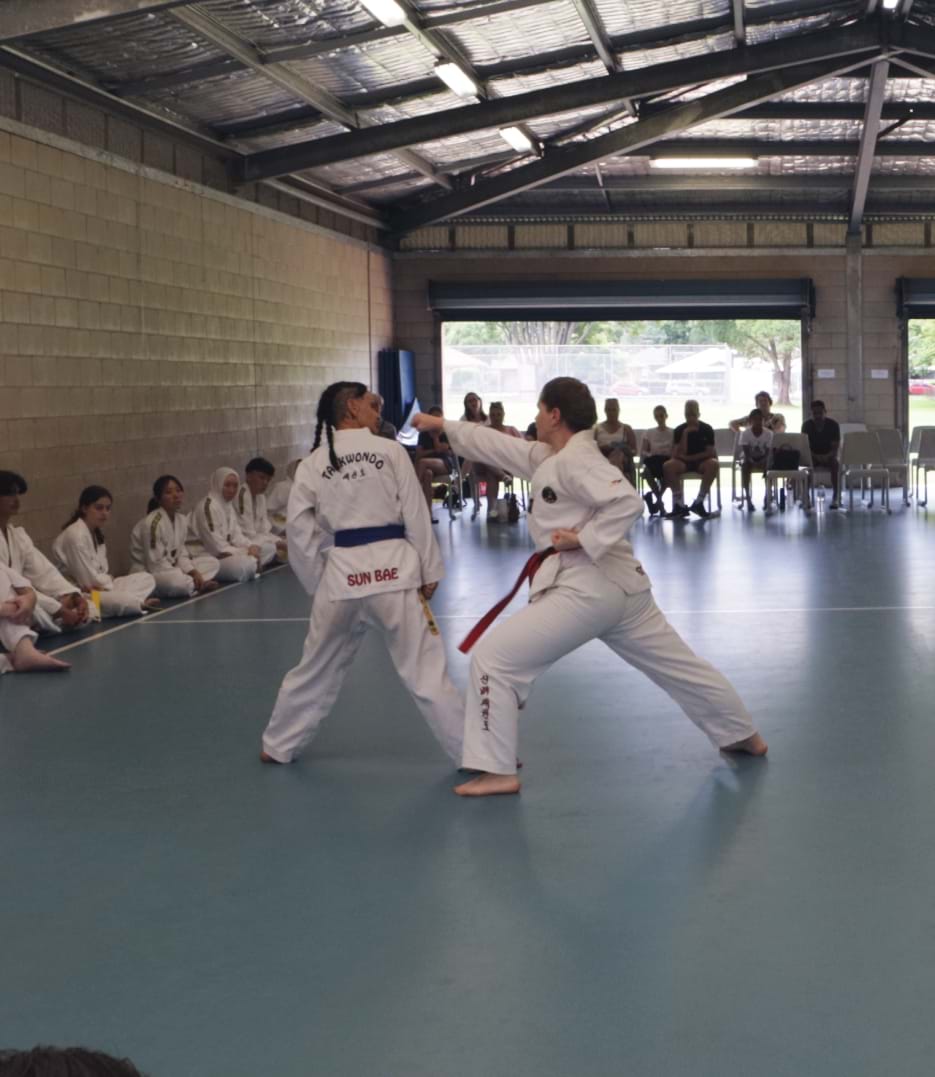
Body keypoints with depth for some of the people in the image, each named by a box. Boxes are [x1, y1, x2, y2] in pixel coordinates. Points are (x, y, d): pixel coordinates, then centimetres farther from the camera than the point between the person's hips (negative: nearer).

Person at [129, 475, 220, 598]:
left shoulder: (182, 520, 4)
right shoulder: (152, 523, -22)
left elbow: (180, 554, 10)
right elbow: (155, 564, -22)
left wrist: (194, 573, -11)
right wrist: (191, 579, -20)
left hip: (170, 570, 9)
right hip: (147, 574, -9)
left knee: (213, 562, 6)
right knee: (178, 580, -40)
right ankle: (200, 586, -8)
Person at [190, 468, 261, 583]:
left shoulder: (228, 505, 13)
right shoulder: (208, 506, -17)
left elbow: (236, 535, 11)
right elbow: (216, 545, -21)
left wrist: (251, 547, -10)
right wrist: (245, 553, -16)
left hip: (224, 554, 9)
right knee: (246, 564, -29)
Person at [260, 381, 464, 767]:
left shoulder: (312, 464, 7)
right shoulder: (390, 451, -1)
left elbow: (300, 530, 7)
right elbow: (416, 516, -1)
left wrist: (317, 582, 17)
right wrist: (429, 572, 5)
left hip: (342, 572, 3)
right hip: (394, 568, -3)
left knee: (316, 667, 19)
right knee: (425, 668, 0)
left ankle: (279, 746, 32)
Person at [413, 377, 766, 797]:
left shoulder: (576, 460, -13)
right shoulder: (548, 457, 16)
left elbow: (628, 502, -25)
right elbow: (499, 446, 23)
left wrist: (584, 539, -22)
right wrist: (444, 426, 25)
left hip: (586, 588, -11)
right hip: (619, 585, 11)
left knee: (493, 659, -8)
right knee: (679, 665, 22)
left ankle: (499, 771, -7)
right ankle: (743, 735, 36)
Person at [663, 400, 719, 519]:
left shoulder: (706, 429, -1)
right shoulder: (679, 430, 1)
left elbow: (711, 452, -5)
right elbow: (679, 454, -9)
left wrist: (691, 457, -10)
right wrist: (685, 433, -16)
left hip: (702, 462, -1)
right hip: (683, 462, 1)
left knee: (713, 464, -36)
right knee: (668, 466, -31)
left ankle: (699, 502, -28)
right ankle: (679, 504, -29)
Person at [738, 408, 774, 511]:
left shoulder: (768, 433, -12)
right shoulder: (745, 433, -16)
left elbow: (768, 452, -12)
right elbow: (746, 452, -18)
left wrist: (763, 463, -31)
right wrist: (753, 463, -33)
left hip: (762, 459, 2)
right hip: (749, 458, -1)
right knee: (745, 466, -33)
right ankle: (748, 498, -29)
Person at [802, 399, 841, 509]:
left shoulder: (833, 424, -5)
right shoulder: (807, 425, -3)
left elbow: (836, 447, -8)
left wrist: (827, 456, -29)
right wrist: (815, 456, -26)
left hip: (828, 456, -1)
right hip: (812, 456, 1)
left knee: (836, 464, -35)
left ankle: (836, 498, -38)